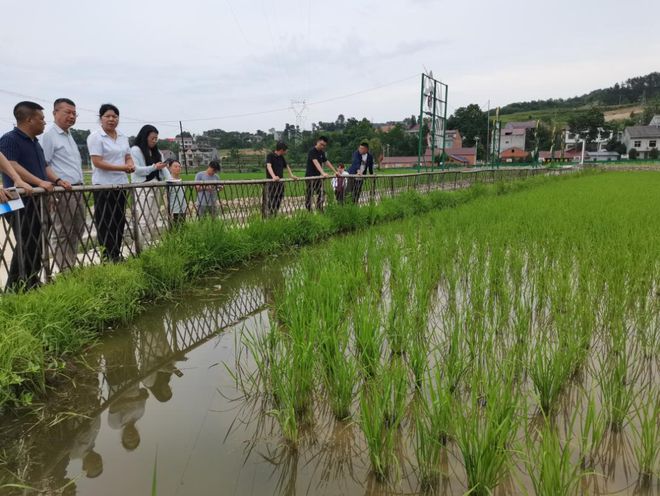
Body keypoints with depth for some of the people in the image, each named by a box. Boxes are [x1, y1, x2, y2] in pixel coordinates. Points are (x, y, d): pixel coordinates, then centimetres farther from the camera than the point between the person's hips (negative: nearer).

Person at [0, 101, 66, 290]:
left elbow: (45, 166, 24)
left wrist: (57, 180, 6)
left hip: (38, 202, 9)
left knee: (37, 246, 12)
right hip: (21, 203, -9)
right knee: (27, 247, -10)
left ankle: (32, 286, 22)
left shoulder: (35, 143, 19)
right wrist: (39, 182, -29)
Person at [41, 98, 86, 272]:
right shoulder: (49, 136, -7)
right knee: (61, 235, -2)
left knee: (77, 232, 12)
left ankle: (72, 267, 21)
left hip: (77, 191, 9)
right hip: (62, 193, -9)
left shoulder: (69, 136, 19)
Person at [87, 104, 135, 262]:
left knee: (119, 221, 10)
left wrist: (130, 165, -5)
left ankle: (116, 255, 19)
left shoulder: (123, 137, 13)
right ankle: (107, 256, 8)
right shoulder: (95, 137, -7)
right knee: (105, 223, 0)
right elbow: (97, 162, -15)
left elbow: (128, 157, 19)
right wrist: (122, 167, -20)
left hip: (121, 184, 6)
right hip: (104, 185, -6)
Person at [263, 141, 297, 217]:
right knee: (270, 202, -8)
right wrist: (274, 176, -41)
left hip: (280, 182, 7)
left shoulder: (281, 157, 15)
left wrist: (291, 175, 14)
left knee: (278, 202, 8)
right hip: (271, 182, -7)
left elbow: (287, 166, 27)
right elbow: (269, 166, -24)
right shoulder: (270, 155, -9)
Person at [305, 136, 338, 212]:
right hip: (310, 177, -8)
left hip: (318, 177, 8)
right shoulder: (312, 151, -17)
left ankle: (319, 211, 14)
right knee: (309, 195, -1)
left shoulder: (322, 152, 9)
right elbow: (316, 163, -31)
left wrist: (335, 172, 12)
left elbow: (327, 162, 16)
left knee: (322, 194, 6)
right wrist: (323, 173, -45)